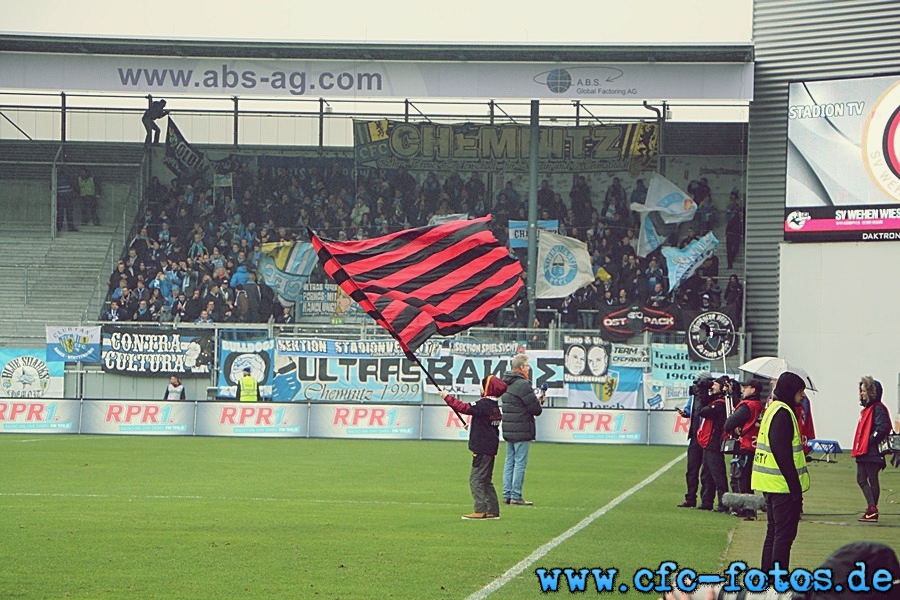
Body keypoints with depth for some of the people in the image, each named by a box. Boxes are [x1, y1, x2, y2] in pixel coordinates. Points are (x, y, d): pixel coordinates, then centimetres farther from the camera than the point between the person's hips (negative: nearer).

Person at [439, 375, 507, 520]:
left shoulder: (483, 405, -16)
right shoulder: (495, 406, 12)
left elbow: (464, 407, -23)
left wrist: (447, 397, -16)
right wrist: (472, 425, 24)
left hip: (482, 449, -9)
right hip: (491, 448, 9)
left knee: (476, 479, -8)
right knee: (486, 480, 15)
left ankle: (480, 510, -13)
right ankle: (493, 510, 15)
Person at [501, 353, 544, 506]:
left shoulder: (506, 383, 14)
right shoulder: (523, 384, -16)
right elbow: (535, 409, -16)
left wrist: (537, 401, 9)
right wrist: (539, 403, 9)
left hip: (508, 430, 9)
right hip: (521, 431, -9)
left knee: (509, 462, 12)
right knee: (520, 463, -5)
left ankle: (507, 494, 13)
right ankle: (516, 495, -5)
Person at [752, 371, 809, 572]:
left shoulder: (773, 409, 16)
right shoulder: (783, 413, -16)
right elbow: (783, 453, -21)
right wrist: (795, 487, -19)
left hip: (770, 485, 10)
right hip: (783, 486, -10)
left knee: (774, 532, 16)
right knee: (785, 533, -5)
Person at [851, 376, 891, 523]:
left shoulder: (878, 408, -12)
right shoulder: (867, 408, 18)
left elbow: (883, 428, -23)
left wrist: (871, 440, -19)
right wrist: (859, 447, 14)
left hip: (872, 453, -10)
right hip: (863, 452, 10)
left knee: (872, 480, -4)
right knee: (861, 479, 10)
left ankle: (872, 510, -1)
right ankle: (872, 509, 13)